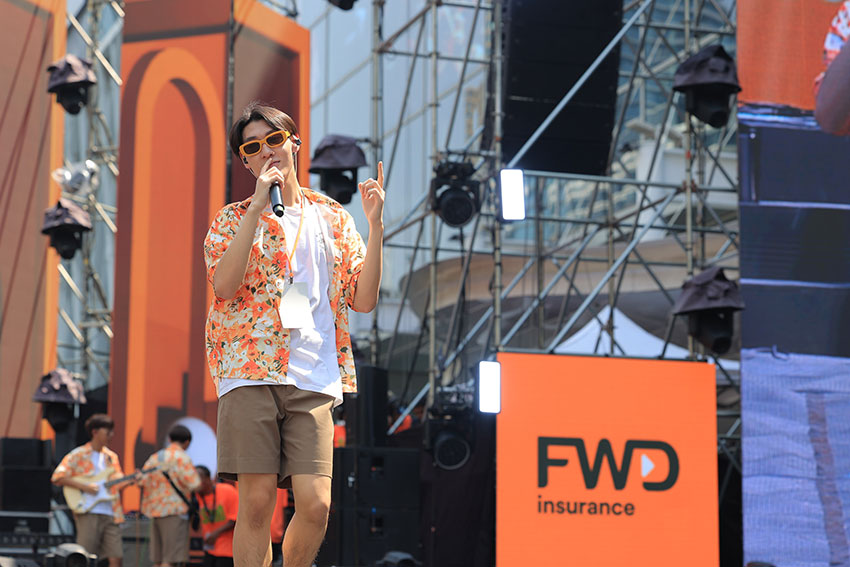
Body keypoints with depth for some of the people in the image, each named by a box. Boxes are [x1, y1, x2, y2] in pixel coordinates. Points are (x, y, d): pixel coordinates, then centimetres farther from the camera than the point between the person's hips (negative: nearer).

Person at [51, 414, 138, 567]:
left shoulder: (111, 457, 18)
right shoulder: (78, 455, -1)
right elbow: (57, 477, -8)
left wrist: (130, 481, -2)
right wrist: (85, 487, -13)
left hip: (110, 514, 6)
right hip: (88, 513, -6)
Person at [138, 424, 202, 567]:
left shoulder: (154, 457, 15)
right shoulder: (182, 458, -6)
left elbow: (142, 484, 11)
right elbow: (196, 486, -12)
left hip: (155, 512, 7)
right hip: (175, 511, -7)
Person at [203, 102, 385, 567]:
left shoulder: (332, 218, 17)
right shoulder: (233, 219, 12)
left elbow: (364, 299, 9)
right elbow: (223, 284, -8)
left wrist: (375, 226, -1)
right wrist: (258, 207, -10)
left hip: (314, 378, 2)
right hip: (250, 371, -2)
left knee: (315, 504, -9)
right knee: (256, 499, -7)